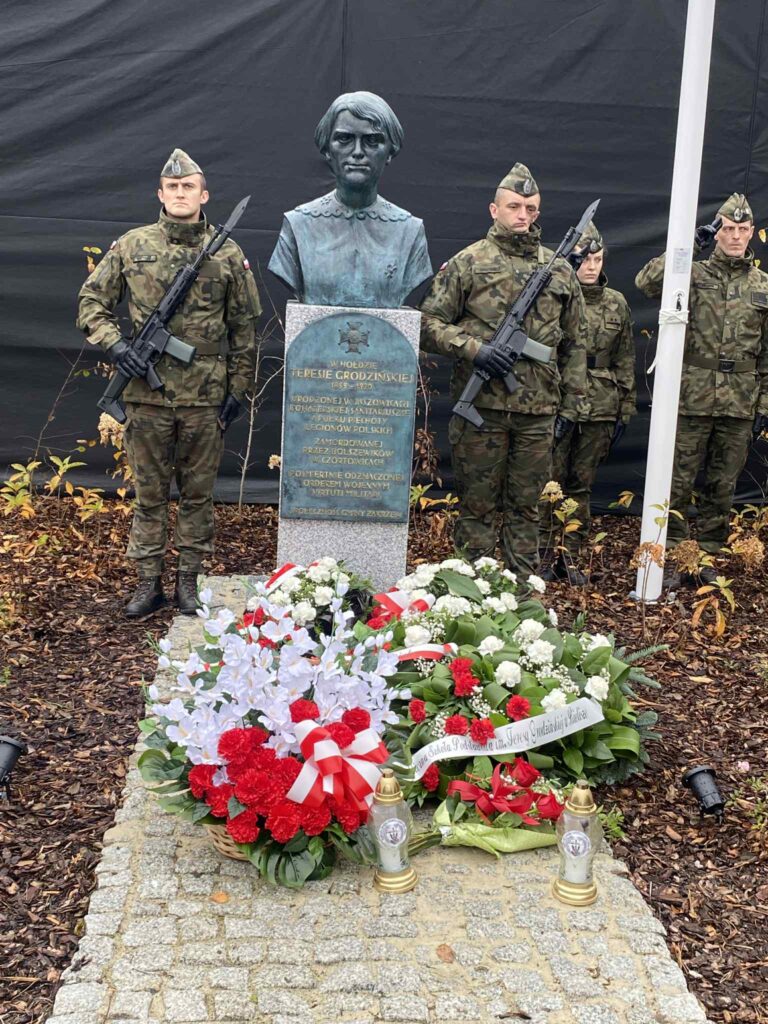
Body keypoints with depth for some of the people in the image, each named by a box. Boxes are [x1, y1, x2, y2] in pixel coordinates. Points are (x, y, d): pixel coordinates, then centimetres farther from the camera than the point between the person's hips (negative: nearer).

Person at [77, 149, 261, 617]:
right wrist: (113, 343, -9)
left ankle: (189, 580, 21)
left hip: (206, 397, 0)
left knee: (198, 494, 9)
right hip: (148, 394, 1)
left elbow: (245, 327, 5)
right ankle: (149, 583, 18)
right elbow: (92, 302, 9)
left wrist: (238, 389, 2)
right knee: (150, 493, 8)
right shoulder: (131, 246, 3)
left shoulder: (228, 254, 2)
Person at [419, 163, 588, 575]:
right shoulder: (468, 263, 0)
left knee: (526, 507, 11)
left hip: (538, 412, 3)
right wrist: (473, 349, -16)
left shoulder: (559, 270, 11)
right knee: (478, 505, 5)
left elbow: (574, 344, 14)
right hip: (481, 406, -3)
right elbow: (429, 324, -2)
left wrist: (570, 404, 10)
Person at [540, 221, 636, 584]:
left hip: (600, 407, 4)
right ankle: (544, 555, 12)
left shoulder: (617, 303, 10)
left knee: (582, 483, 10)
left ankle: (570, 557, 19)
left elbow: (625, 359, 13)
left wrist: (626, 406, 11)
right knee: (551, 480, 1)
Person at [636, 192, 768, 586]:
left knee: (722, 486, 10)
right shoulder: (693, 274, 2)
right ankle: (670, 557, 10)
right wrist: (688, 246, -16)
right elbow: (646, 282, -16)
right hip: (692, 398, -3)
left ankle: (708, 557, 22)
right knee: (678, 482, 1)